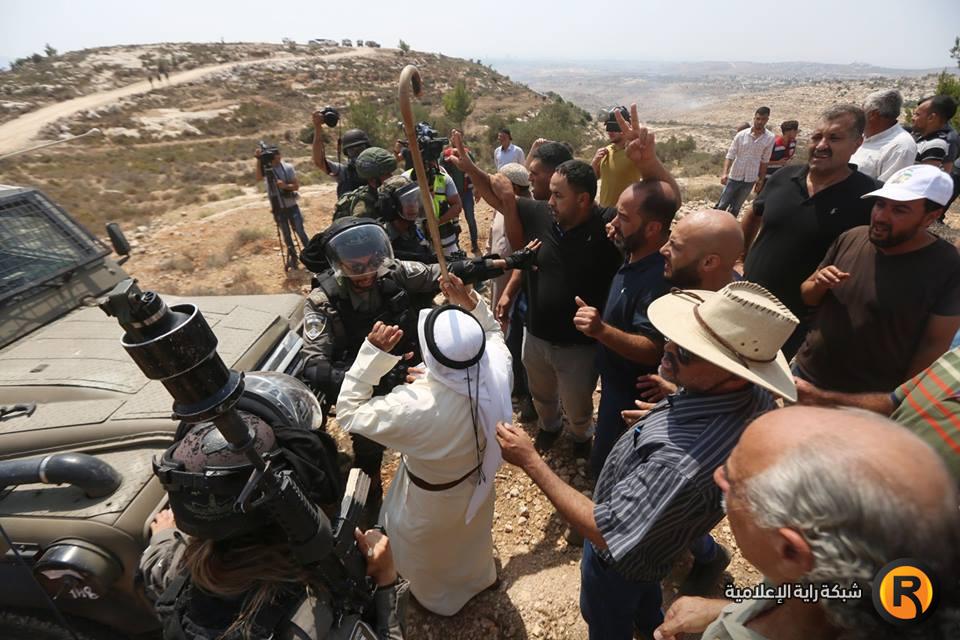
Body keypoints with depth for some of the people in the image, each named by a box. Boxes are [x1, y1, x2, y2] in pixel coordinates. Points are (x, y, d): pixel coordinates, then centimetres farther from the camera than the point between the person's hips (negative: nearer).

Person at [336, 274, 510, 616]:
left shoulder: (413, 407, -46)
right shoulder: (497, 369, -33)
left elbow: (348, 412, -29)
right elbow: (492, 331, -8)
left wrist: (373, 352, -33)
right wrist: (470, 304, -23)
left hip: (433, 500, -4)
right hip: (477, 479, 5)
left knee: (426, 554, 32)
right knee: (471, 534, 38)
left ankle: (437, 598, 64)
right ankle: (478, 577, 70)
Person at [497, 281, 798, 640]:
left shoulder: (681, 462, -49)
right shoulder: (754, 394, -23)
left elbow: (603, 533, -38)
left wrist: (531, 461, -34)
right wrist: (664, 413, -4)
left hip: (619, 560, -7)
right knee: (645, 599, 40)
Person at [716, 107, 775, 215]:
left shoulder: (770, 138, -4)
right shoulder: (741, 135, -8)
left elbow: (764, 161, 4)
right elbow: (730, 155, -9)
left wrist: (761, 180, 5)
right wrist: (725, 173, -22)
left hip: (750, 180, 1)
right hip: (734, 177, -1)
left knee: (735, 209, 10)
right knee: (721, 205, 3)